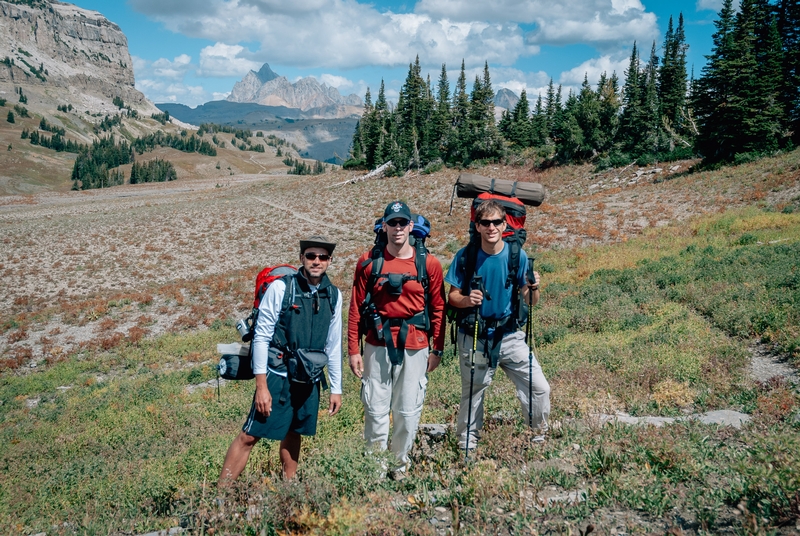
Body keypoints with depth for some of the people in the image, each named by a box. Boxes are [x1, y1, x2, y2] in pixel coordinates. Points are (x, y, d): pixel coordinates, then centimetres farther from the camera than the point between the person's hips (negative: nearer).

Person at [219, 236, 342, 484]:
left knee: (294, 434, 16)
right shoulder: (280, 287, -11)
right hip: (277, 376, -4)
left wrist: (336, 388, 11)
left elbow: (333, 344, 10)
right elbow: (261, 337, -11)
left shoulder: (333, 296, 3)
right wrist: (261, 385, -14)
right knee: (249, 436, -4)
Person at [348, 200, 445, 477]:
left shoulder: (429, 263, -1)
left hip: (415, 346, 0)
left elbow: (438, 308, 4)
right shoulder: (368, 262, 0)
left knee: (408, 410, 8)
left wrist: (437, 350, 3)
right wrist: (354, 350, -1)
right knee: (375, 407, 7)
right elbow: (356, 308, 1)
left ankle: (401, 459, 29)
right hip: (378, 344, 0)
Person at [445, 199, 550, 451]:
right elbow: (452, 296, -3)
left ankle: (541, 436, 21)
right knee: (472, 392, 12)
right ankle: (466, 445, 31)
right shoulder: (466, 256, -7)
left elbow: (530, 301, -1)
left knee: (539, 387, -4)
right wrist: (467, 300, -24)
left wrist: (533, 288, -23)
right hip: (474, 339, -1)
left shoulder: (517, 255, -5)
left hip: (510, 336, 1)